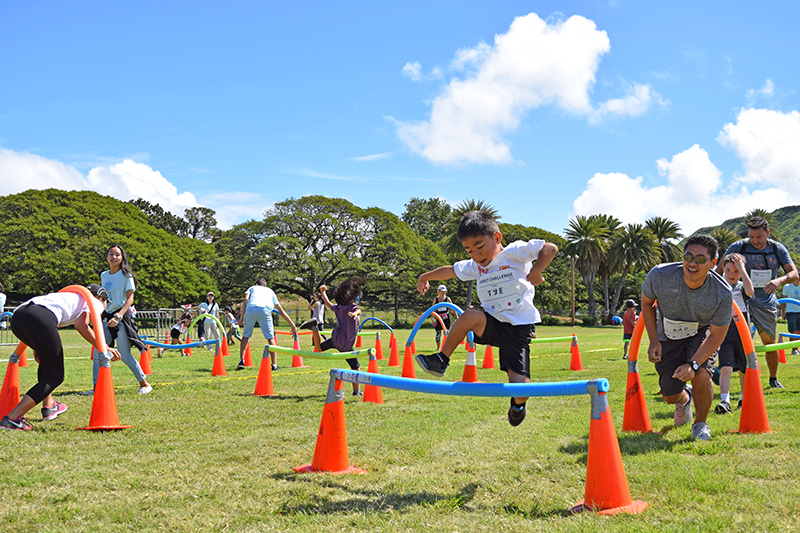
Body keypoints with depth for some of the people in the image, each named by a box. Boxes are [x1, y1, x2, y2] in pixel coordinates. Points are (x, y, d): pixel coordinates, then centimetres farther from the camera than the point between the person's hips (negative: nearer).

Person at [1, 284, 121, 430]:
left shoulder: (73, 296, 40)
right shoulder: (96, 303, 20)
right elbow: (81, 325, 1)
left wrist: (36, 347, 40)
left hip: (17, 316, 8)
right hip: (40, 318, -8)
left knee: (49, 356, 33)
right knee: (54, 377, 4)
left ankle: (48, 406, 33)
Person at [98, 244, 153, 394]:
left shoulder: (126, 275, -5)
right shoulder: (104, 275, 13)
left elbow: (129, 299, -11)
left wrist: (118, 317, -22)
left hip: (122, 317, -6)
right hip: (106, 318, 6)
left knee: (125, 356, -7)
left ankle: (144, 384, 7)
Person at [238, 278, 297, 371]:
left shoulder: (252, 288, 35)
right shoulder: (270, 291, 37)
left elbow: (246, 300, 11)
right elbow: (282, 312, 36)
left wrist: (242, 315, 2)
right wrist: (293, 326, 40)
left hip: (250, 309, 0)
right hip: (264, 310, 0)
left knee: (245, 336, 17)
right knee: (271, 338, 7)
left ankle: (241, 361, 8)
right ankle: (274, 365, 4)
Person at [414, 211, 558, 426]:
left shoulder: (514, 252, -8)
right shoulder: (475, 266, 10)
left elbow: (550, 248, -12)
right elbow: (450, 270, 26)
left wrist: (535, 271, -22)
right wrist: (426, 277, 37)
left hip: (519, 327, -4)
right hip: (492, 322, 4)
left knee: (519, 384, -14)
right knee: (470, 316, -29)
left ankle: (518, 404, 24)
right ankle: (440, 361, -13)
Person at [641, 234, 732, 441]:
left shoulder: (722, 294, -30)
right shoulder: (659, 276, -30)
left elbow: (716, 336, -18)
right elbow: (646, 302, -6)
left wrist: (693, 364, -30)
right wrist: (653, 341, -10)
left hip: (702, 333, -1)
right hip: (668, 337, 1)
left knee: (701, 376, -28)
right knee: (670, 396, 0)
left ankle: (701, 424, 4)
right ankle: (684, 399, 42)